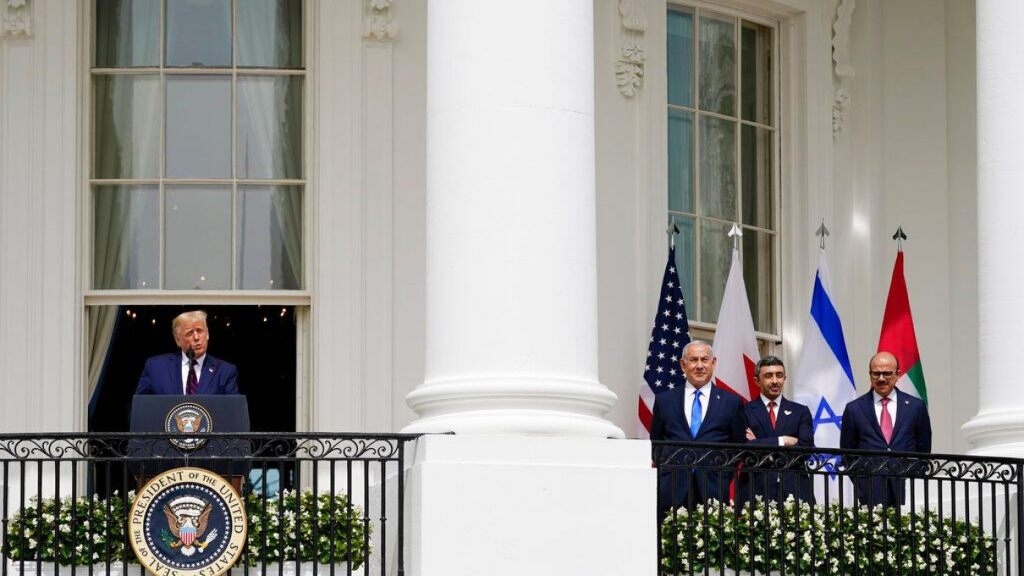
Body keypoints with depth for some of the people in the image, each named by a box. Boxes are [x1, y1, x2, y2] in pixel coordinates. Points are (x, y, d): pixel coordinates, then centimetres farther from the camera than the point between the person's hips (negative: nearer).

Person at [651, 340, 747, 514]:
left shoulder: (731, 402, 10)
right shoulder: (664, 400, 13)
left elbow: (739, 447, 13)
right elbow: (655, 443, 18)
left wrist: (724, 477, 3)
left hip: (713, 489, -1)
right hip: (672, 490, 1)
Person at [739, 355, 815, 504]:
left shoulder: (801, 412, 14)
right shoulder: (745, 411, 8)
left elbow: (806, 449, 1)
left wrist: (761, 445, -5)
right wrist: (782, 441, -8)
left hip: (795, 491, 2)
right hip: (757, 491, -2)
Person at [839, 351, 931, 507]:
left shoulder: (916, 406, 9)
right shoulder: (854, 409, 8)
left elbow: (924, 449, 13)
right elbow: (847, 451, 12)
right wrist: (859, 483, 4)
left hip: (906, 489, 0)